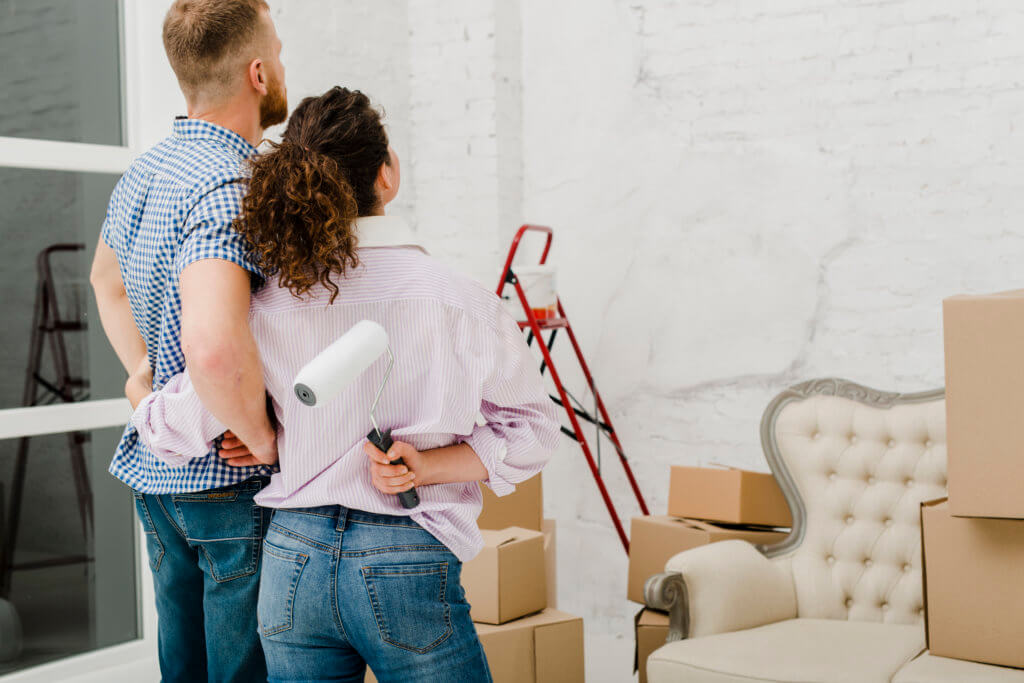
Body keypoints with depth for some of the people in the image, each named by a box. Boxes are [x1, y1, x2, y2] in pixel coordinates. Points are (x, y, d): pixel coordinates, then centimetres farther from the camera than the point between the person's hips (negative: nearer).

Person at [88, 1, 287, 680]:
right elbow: (214, 344, -37)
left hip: (155, 471, 9)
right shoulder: (229, 186, -22)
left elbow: (106, 281, 28)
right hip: (232, 484, -9)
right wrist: (264, 441, -22)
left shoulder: (143, 171, 9)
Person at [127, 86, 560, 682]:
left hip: (291, 560, 4)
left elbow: (178, 431, 2)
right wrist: (426, 468, -5)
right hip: (406, 566, -3)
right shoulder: (457, 302, -13)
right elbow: (531, 431, -4)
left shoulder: (266, 305, -6)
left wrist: (141, 396, 21)